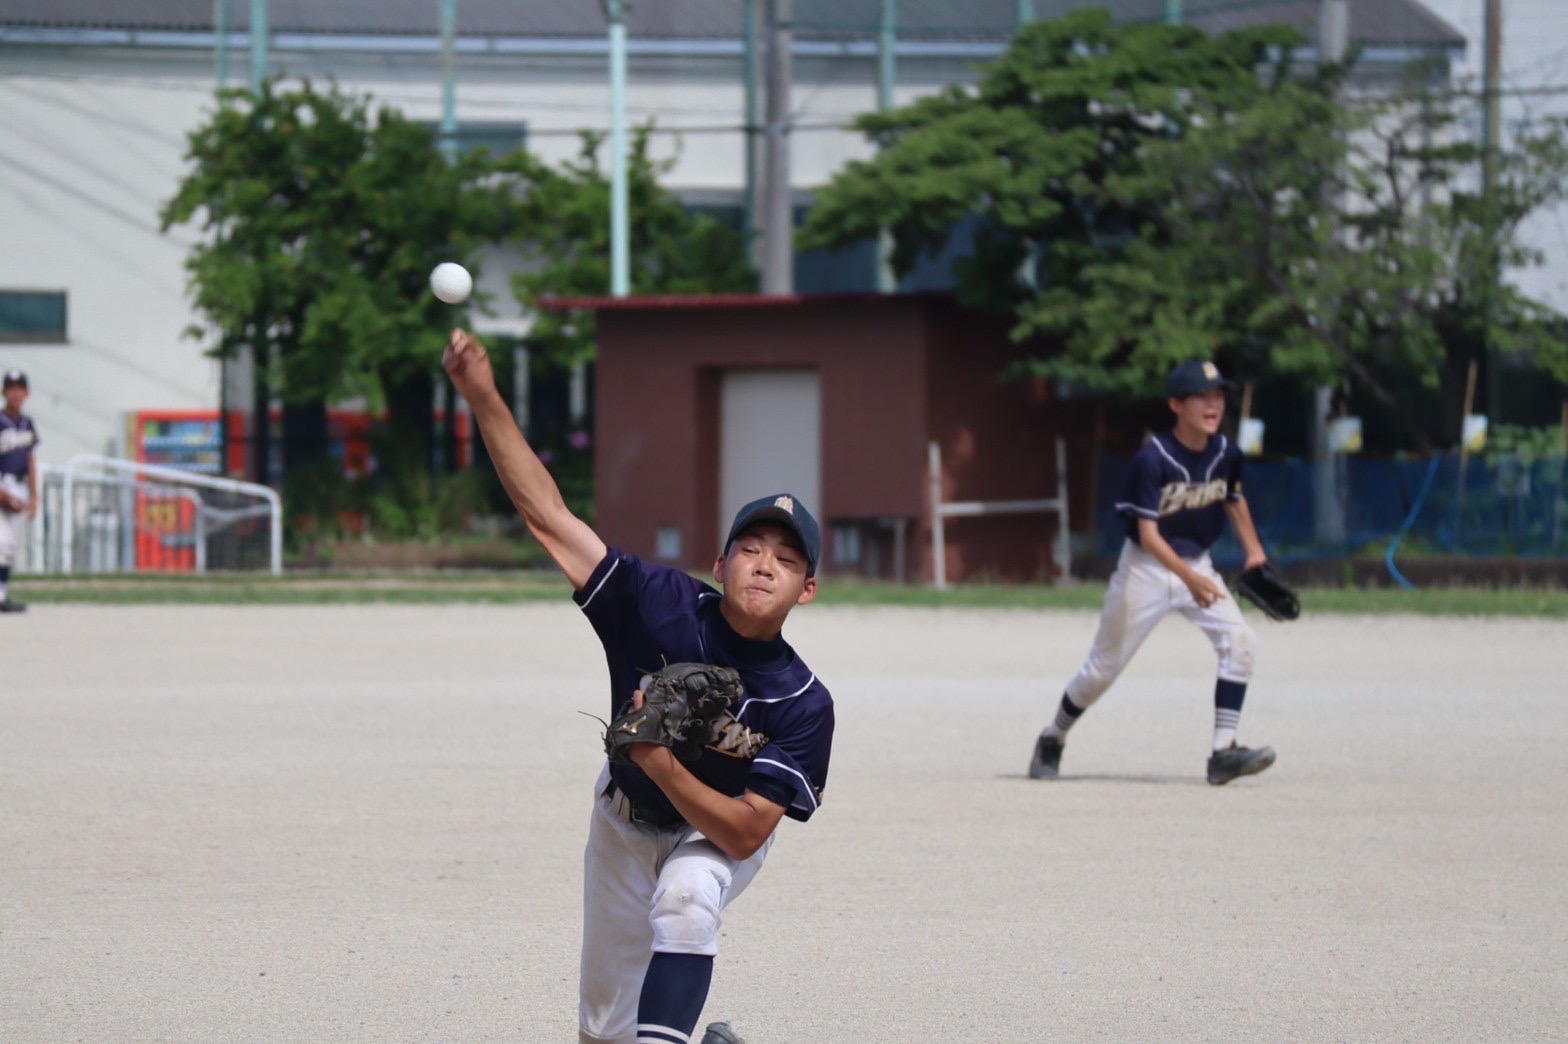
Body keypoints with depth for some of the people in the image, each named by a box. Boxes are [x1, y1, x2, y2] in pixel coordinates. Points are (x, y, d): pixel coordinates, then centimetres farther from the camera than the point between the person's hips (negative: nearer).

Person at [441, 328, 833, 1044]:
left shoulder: (803, 703, -29)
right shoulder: (661, 605, -26)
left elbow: (746, 833, -29)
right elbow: (547, 515, -28)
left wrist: (662, 763, -44)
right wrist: (484, 400, -38)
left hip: (717, 833, -2)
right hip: (624, 822, 3)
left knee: (685, 894, -39)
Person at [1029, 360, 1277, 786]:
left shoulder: (1226, 454, -5)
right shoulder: (1152, 459, -22)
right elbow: (1148, 533, -26)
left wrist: (1253, 549, 7)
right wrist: (1188, 577, -38)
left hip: (1197, 565, 4)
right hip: (1147, 567, -4)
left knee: (1239, 639, -19)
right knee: (1104, 666, 4)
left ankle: (1223, 753, -18)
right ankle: (1052, 741, 30)